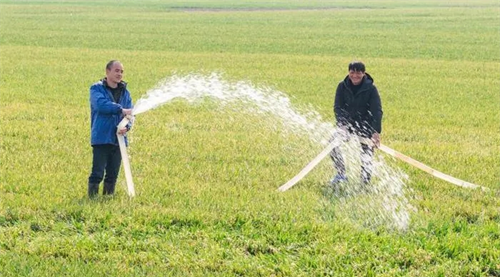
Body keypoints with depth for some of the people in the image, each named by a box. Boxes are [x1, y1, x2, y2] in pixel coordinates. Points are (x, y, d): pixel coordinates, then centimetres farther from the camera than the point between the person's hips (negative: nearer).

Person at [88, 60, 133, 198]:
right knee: (97, 173, -9)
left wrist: (126, 126, -13)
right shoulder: (97, 89, -2)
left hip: (118, 139, 5)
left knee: (113, 175, 9)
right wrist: (121, 110, -29)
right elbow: (101, 104, -22)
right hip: (101, 138, -5)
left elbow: (129, 113, 8)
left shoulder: (125, 92, 14)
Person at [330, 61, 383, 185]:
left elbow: (377, 111, -18)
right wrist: (342, 125, -27)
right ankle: (341, 174, 2)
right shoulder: (342, 87, -7)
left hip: (365, 127, -3)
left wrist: (376, 132, -29)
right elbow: (338, 107, -10)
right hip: (347, 124, 3)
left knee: (366, 156, -6)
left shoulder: (371, 89, -14)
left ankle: (365, 181, 11)